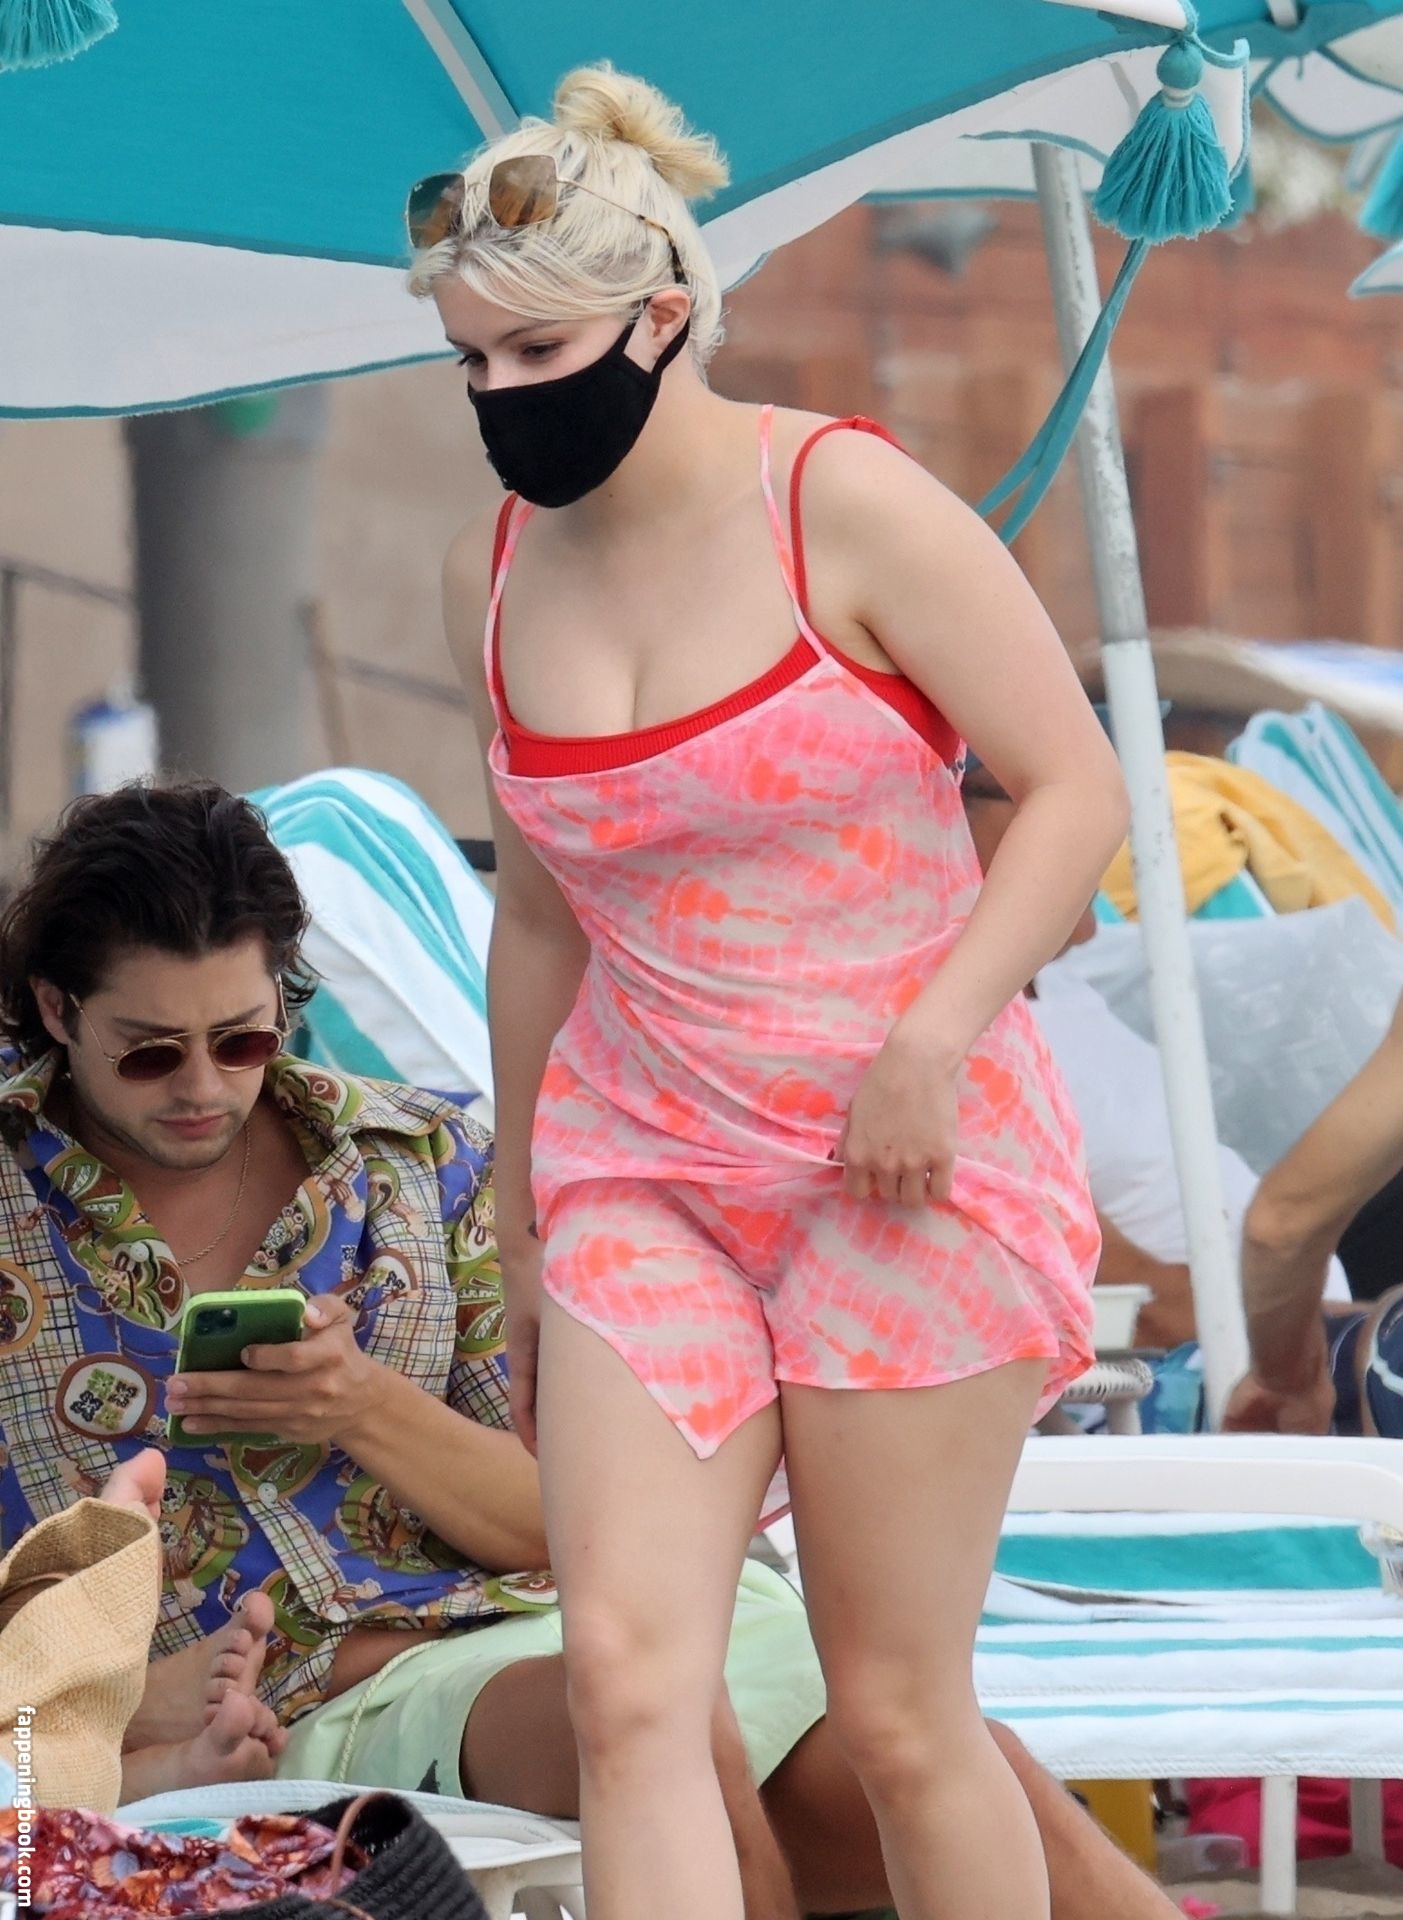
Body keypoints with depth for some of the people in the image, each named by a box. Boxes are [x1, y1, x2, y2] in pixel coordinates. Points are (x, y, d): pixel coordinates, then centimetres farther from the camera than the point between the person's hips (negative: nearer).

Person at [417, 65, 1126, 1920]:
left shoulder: (840, 501, -10)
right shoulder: (496, 571, 6)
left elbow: (1078, 787, -9)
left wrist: (931, 1035, -21)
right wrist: (520, 1225, 20)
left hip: (906, 1162, -4)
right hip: (643, 1160, 4)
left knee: (897, 1715, 1)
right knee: (627, 1680, -11)